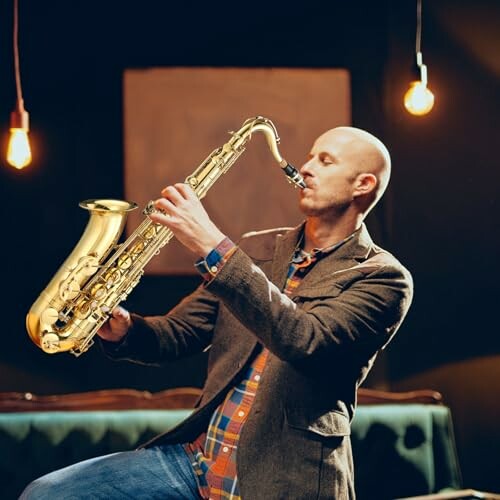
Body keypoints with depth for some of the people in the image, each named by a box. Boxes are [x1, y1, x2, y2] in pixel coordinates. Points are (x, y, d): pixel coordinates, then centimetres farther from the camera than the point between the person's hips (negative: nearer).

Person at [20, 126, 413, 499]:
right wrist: (123, 329, -7)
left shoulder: (383, 277, -3)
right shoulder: (258, 250, 16)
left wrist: (212, 247, -24)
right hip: (194, 458, 5)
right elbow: (178, 334, 16)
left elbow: (303, 340, -21)